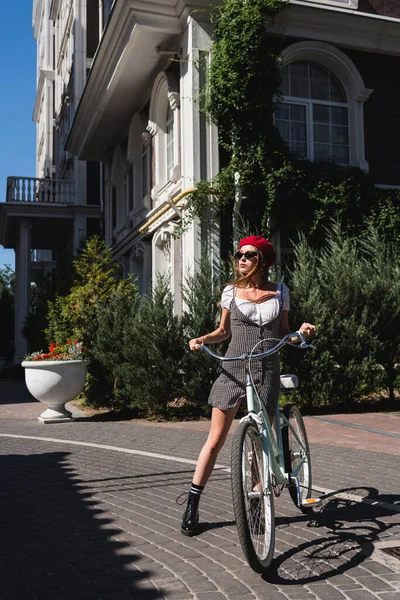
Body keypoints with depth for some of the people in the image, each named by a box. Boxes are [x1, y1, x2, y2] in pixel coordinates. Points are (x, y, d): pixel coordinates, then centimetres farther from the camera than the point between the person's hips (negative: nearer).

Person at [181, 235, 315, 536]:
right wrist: (202, 339, -5)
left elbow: (283, 333, 11)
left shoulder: (280, 292, 4)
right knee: (215, 440, 1)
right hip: (233, 369, 0)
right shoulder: (231, 291, 3)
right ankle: (192, 505, 10)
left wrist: (302, 331, -8)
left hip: (267, 371, 0)